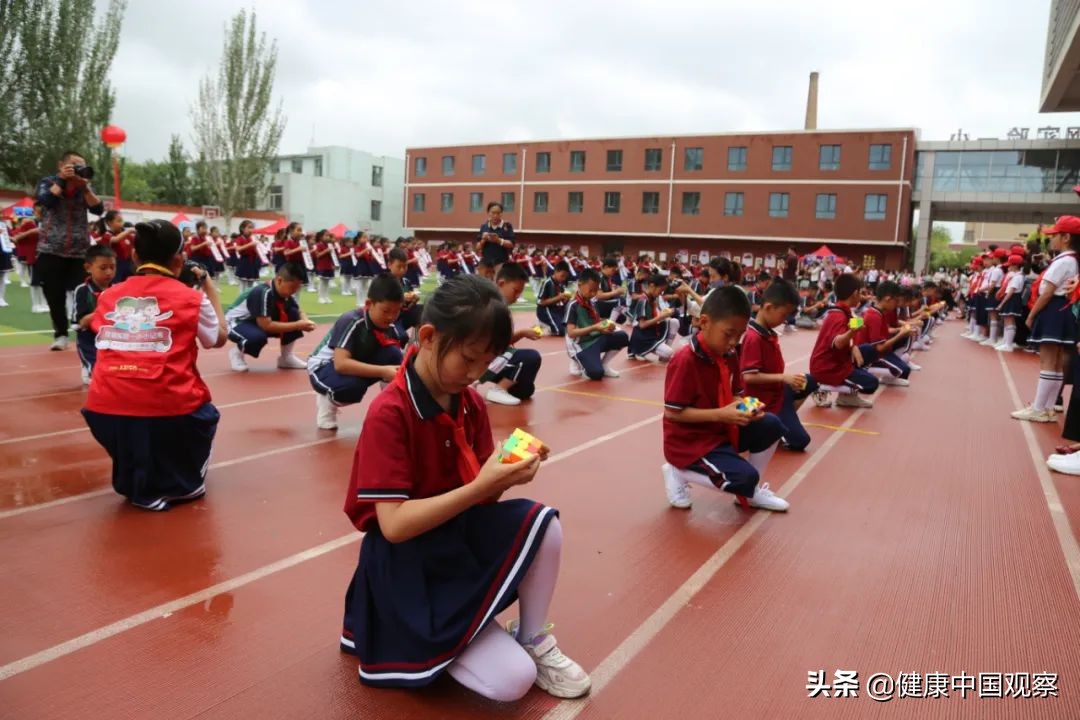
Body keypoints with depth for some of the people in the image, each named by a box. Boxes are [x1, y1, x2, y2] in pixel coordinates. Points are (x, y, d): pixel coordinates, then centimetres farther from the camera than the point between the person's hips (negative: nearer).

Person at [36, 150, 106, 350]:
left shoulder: (85, 187, 10)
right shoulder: (48, 182, 5)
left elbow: (98, 209, -5)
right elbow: (45, 201, -17)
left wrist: (84, 186, -13)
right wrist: (62, 179, -13)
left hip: (80, 251, 1)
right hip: (51, 251, -1)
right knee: (55, 296, 2)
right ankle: (60, 335, 13)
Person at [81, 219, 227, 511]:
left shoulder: (108, 296, 10)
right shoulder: (191, 297, 0)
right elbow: (218, 338, 16)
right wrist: (210, 290, 26)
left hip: (105, 411, 3)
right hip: (167, 411, -3)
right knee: (204, 415, 31)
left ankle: (134, 483, 29)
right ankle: (177, 484, 22)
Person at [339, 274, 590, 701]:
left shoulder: (471, 403, -1)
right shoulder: (388, 414, -23)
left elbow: (478, 495, 0)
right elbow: (394, 525, -26)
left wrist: (507, 475, -22)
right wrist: (480, 487, -33)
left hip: (460, 535, 7)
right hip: (408, 566, -7)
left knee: (543, 523, -20)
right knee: (512, 680, -17)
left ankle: (533, 640, 3)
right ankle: (419, 643, 9)